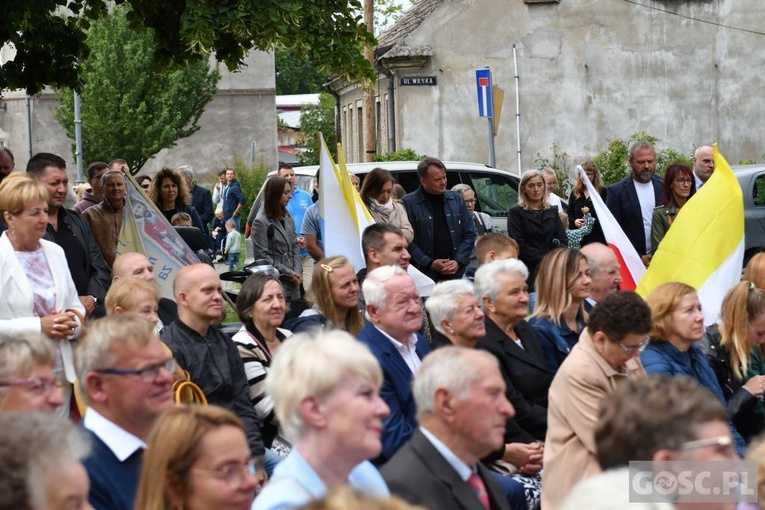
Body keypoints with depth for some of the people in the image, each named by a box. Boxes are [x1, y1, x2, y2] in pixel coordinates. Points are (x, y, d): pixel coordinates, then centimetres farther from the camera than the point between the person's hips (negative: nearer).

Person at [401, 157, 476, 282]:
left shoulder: (456, 199, 12)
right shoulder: (408, 203, -2)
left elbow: (469, 234, 13)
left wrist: (458, 261, -1)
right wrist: (429, 263, -12)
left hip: (455, 273, 4)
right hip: (424, 275, -4)